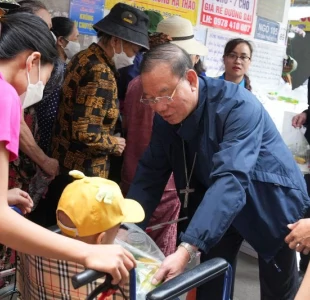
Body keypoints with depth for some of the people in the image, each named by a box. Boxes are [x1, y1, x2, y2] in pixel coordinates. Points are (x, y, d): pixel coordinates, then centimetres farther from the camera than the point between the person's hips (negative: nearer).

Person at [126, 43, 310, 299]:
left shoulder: (238, 106, -32)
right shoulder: (166, 115, -12)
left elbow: (231, 181, -43)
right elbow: (151, 174, -9)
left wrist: (187, 249, -51)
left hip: (272, 203, -4)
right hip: (218, 206, 5)